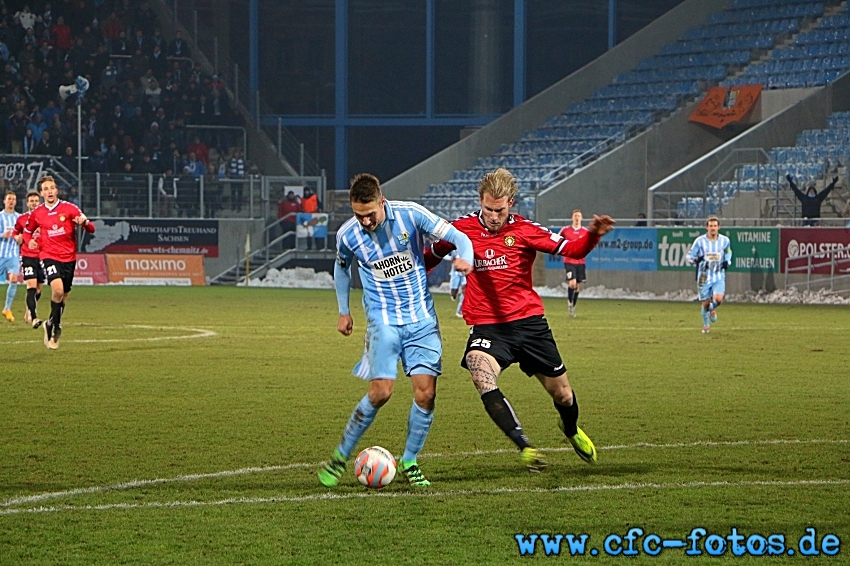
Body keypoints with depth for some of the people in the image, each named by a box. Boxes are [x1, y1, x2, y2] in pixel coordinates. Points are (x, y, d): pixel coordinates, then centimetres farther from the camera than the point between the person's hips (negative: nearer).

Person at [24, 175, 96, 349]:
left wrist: (84, 221, -28)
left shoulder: (69, 208, -3)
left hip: (69, 258, 1)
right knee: (57, 289, -26)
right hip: (49, 257, -1)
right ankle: (54, 324, -8)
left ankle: (53, 326, 30)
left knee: (63, 297, 10)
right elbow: (28, 230, 23)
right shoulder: (37, 213, 3)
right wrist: (30, 241, 1)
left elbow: (91, 229, -5)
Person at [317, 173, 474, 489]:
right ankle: (340, 457, 4)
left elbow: (458, 237, -7)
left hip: (422, 318, 1)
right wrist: (343, 312, 19)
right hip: (383, 321, -1)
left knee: (426, 391, -7)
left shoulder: (410, 215, -11)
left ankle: (409, 463, 11)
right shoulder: (347, 235, -7)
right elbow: (342, 268, 16)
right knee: (381, 391, -14)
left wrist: (465, 258, -28)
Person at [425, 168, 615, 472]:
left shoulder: (524, 230, -2)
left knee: (561, 393, 9)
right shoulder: (462, 228, 0)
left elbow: (571, 249, -7)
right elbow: (431, 256, 18)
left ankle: (571, 430, 46)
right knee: (481, 375, -33)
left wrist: (592, 235, -25)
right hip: (486, 325, -1)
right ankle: (525, 447, -33)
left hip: (529, 321, 1)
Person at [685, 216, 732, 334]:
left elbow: (728, 252, 23)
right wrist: (697, 260, -23)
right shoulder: (699, 241, -6)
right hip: (704, 276, -1)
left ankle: (713, 309, 17)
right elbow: (689, 257, 0)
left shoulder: (725, 240, 1)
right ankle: (706, 325, 28)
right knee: (705, 303, 3)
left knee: (718, 299, -21)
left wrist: (727, 261, 2)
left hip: (719, 276, 1)